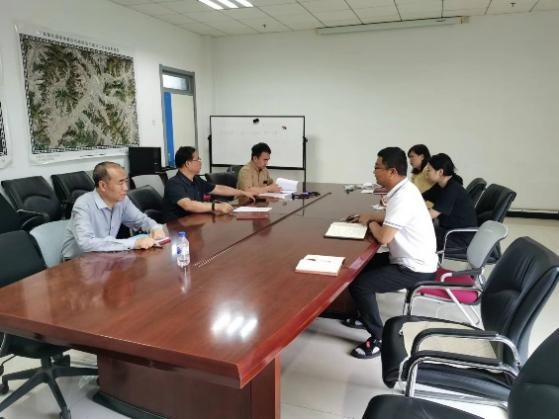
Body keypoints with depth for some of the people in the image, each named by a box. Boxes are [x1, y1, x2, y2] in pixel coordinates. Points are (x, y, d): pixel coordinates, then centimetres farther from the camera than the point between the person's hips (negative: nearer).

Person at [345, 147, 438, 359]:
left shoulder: (403, 197, -27)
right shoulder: (403, 189, 5)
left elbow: (383, 237, -27)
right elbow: (390, 216, 23)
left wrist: (372, 224, -6)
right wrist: (370, 216, 5)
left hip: (414, 268, -10)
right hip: (410, 259, 10)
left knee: (358, 284, -16)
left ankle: (379, 338, -1)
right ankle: (366, 316, 32)